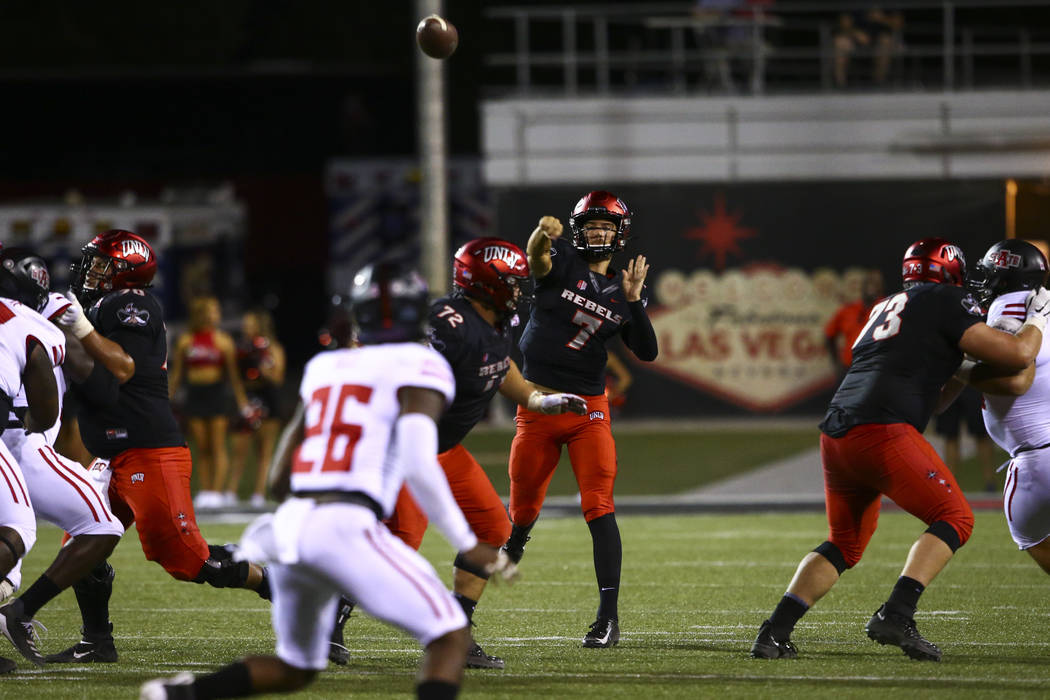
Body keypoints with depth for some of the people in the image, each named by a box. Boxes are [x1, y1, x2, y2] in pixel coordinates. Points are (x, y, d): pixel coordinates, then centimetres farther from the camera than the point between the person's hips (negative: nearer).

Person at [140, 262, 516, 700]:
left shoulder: (324, 368, 22)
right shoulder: (420, 367, 4)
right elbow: (419, 467, -11)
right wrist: (467, 546, -5)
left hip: (289, 527, 7)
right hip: (344, 528, -7)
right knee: (450, 639, -4)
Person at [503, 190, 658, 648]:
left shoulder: (621, 290, 8)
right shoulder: (563, 260, -1)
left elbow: (647, 353, 2)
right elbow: (538, 261, -26)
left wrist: (634, 300, -10)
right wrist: (542, 235, -50)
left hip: (587, 408, 1)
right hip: (538, 402, -1)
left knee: (598, 508, -12)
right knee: (524, 507, 10)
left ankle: (609, 615, -15)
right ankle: (515, 542, 49)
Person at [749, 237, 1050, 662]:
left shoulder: (887, 308, 28)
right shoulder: (944, 301, 5)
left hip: (837, 435, 8)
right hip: (881, 431, -8)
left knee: (846, 545, 21)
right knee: (954, 519, 4)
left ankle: (774, 633, 8)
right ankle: (895, 615, -14)